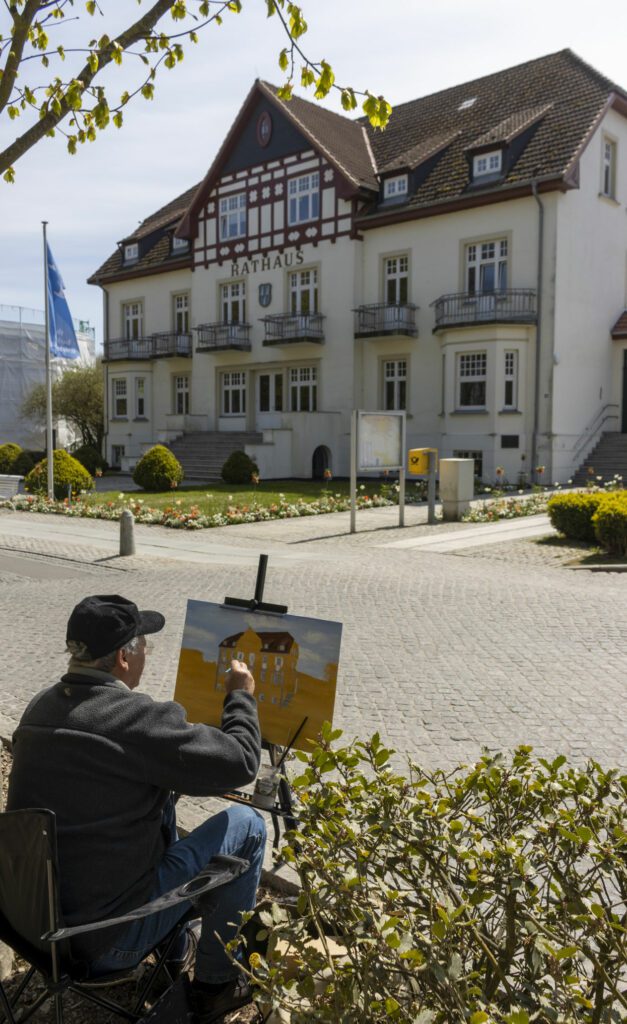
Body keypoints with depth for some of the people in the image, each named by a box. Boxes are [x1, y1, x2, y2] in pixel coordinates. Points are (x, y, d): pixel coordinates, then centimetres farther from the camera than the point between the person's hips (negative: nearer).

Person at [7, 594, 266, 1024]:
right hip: (107, 938, -7)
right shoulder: (141, 719, -26)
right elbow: (241, 762, -16)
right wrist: (242, 695, 0)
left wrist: (175, 737, 14)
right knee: (246, 824, 3)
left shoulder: (40, 707, -2)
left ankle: (175, 949, 38)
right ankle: (215, 982, 18)